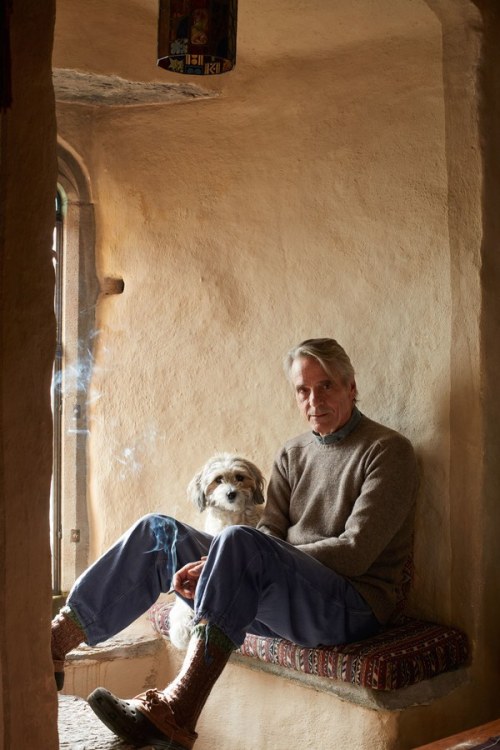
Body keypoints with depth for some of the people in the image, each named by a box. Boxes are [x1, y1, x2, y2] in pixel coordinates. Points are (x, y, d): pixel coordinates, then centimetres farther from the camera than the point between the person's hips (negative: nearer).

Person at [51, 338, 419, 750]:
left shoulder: (387, 450, -4)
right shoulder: (293, 454, 16)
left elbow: (356, 553, -13)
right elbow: (269, 534, 8)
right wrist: (213, 568, -14)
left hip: (352, 606, -7)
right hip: (283, 601, 7)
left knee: (238, 541, -34)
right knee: (159, 531, -3)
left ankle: (178, 711, -38)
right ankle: (56, 643, -4)